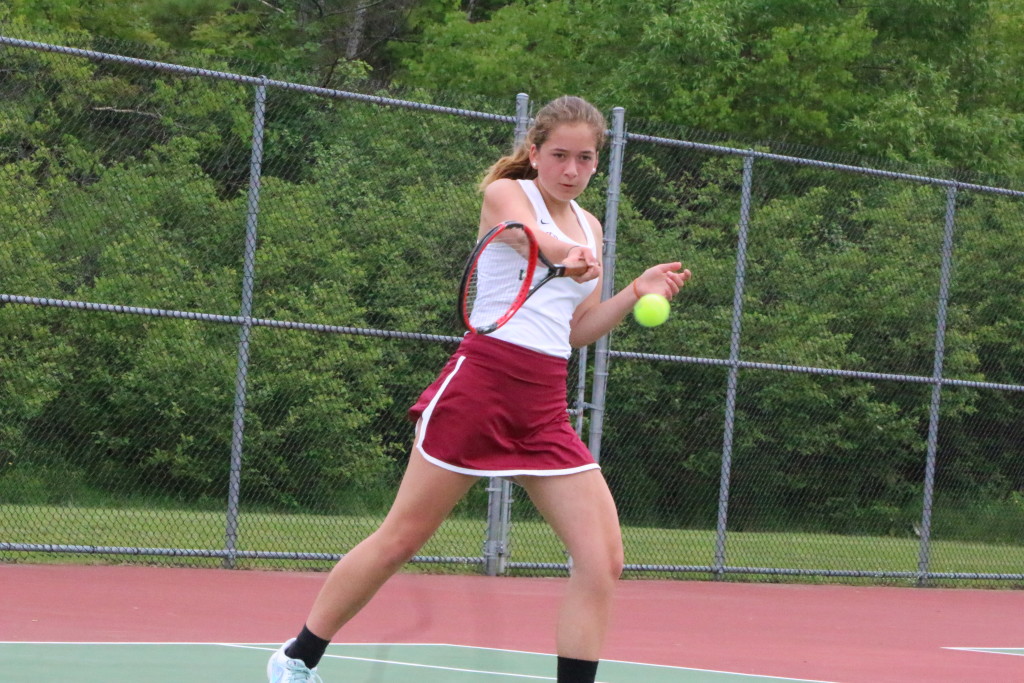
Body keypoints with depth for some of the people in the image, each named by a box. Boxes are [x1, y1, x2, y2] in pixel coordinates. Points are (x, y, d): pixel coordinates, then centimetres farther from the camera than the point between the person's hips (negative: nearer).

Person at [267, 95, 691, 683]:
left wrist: (635, 294, 5)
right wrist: (569, 255, -46)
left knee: (603, 562, -8)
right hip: (481, 384, -6)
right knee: (400, 541, 0)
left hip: (546, 407, 6)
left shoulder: (590, 227, 18)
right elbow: (534, 239, -25)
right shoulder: (506, 193, -1)